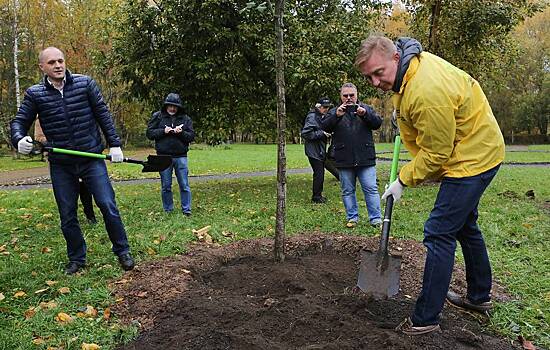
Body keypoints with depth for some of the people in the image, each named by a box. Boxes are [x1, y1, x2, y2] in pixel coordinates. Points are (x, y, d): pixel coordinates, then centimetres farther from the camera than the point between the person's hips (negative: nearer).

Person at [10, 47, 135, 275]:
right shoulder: (34, 94, 1)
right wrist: (19, 140, -17)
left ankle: (122, 252, 13)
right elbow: (19, 121, 6)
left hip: (92, 158, -1)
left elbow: (103, 114, 2)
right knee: (67, 215, 9)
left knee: (108, 205, -4)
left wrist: (114, 144, 0)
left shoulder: (85, 83, -1)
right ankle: (76, 259, 27)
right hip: (60, 165, 2)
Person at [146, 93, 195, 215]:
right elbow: (149, 133, 1)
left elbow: (191, 136, 3)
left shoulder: (185, 119, 6)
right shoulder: (157, 116, 4)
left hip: (181, 156, 0)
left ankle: (186, 209, 10)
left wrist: (181, 133, -15)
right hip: (164, 156, 0)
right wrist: (163, 131, -13)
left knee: (184, 185, 1)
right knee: (166, 186, 8)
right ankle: (168, 210, 19)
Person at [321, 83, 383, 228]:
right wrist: (336, 116, -22)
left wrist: (365, 114, -19)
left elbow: (378, 123, -2)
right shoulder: (334, 112, 9)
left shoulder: (366, 108, 11)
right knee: (347, 191, 9)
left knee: (371, 189, 0)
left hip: (365, 160, -1)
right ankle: (352, 218, 20)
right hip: (344, 161, 1)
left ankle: (376, 219, 7)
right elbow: (325, 127, -6)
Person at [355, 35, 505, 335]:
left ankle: (425, 319, -1)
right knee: (464, 224, 21)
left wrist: (403, 180, -13)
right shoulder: (413, 60, -3)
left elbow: (436, 154, -24)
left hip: (472, 157, -11)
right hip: (477, 150, 11)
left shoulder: (427, 94, -34)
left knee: (439, 233, -11)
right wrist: (403, 111, 14)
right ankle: (479, 297, 39)